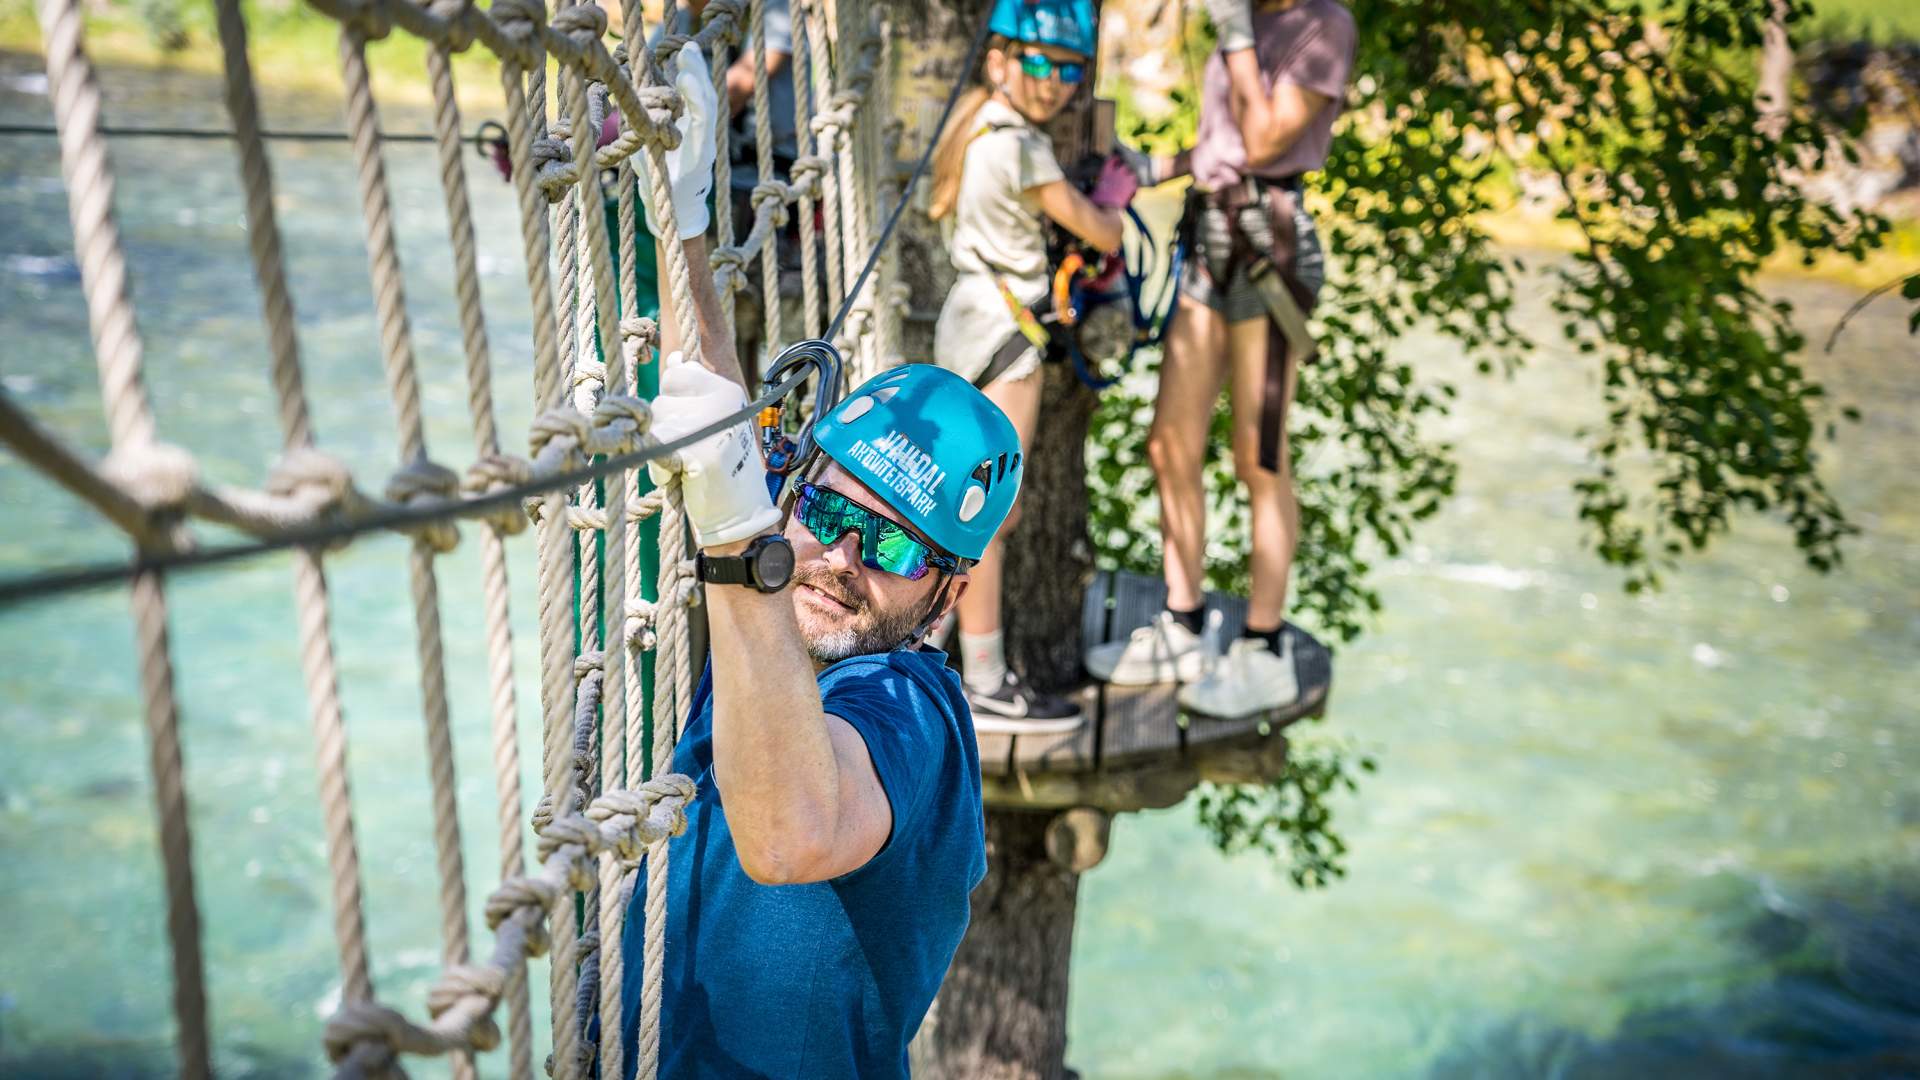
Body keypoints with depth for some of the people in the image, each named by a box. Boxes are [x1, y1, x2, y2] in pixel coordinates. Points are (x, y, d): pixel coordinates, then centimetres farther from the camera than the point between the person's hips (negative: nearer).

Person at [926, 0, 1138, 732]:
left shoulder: (974, 125, 9)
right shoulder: (1022, 149, -18)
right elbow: (1102, 235, -11)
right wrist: (1112, 196, 10)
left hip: (970, 318, 9)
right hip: (1002, 329, -9)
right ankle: (987, 691, 7)